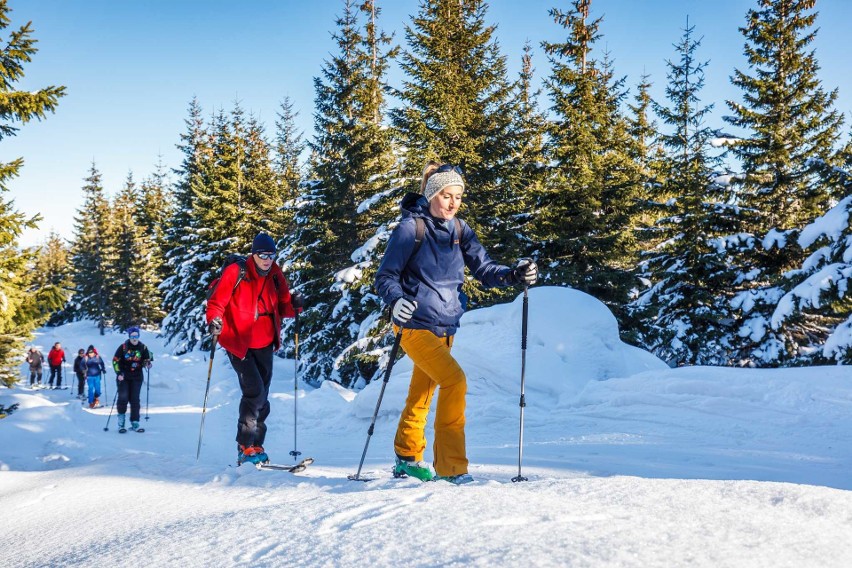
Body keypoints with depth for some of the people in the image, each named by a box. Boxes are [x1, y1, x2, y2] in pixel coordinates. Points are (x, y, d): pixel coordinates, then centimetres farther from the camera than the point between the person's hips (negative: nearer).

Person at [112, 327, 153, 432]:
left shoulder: (143, 347, -1)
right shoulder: (123, 347, -7)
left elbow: (147, 359, 14)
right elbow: (115, 360, -3)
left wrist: (147, 363, -8)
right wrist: (119, 373, -12)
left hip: (137, 377, 2)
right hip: (123, 377, -2)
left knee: (135, 400, 2)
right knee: (123, 398, -9)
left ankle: (135, 423, 6)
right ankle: (121, 424, 0)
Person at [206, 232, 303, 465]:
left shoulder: (275, 276, 4)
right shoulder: (235, 272, -11)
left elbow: (283, 306, 9)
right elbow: (217, 301, -9)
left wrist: (294, 305, -12)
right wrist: (214, 321, -27)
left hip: (264, 343, 6)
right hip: (239, 343, -6)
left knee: (262, 396, 9)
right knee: (254, 392, -15)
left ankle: (256, 446, 20)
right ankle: (245, 447, -4)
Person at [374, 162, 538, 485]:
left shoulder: (459, 230, 7)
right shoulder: (411, 227, -10)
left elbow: (484, 269, 1)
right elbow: (386, 276, -10)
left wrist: (515, 275, -17)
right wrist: (396, 301, -30)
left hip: (445, 328, 6)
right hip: (416, 325, -6)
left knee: (421, 396, 18)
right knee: (455, 381, -21)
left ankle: (407, 459, 36)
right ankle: (451, 467, -14)